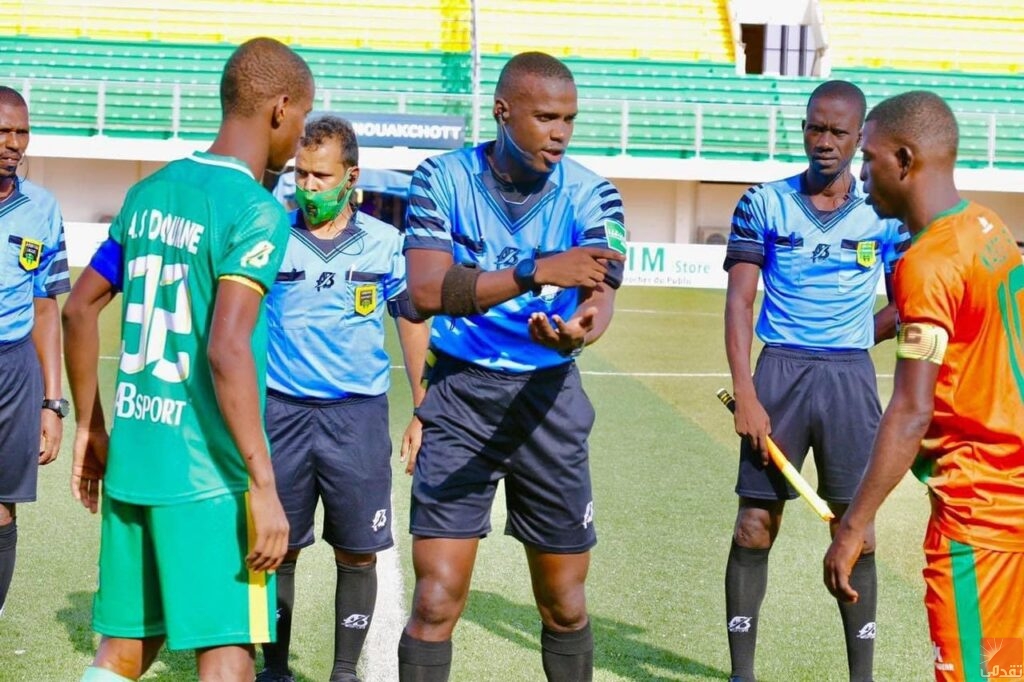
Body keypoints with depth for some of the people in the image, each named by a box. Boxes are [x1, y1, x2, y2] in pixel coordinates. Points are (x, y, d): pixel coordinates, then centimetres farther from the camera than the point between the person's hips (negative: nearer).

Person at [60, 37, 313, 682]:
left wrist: (90, 426, 24)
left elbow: (80, 310, 15)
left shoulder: (149, 191, 10)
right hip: (208, 475, -7)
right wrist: (264, 488, -20)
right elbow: (226, 350, -22)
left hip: (130, 459, 7)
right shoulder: (257, 210, -12)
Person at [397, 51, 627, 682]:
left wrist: (580, 329, -44)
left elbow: (599, 292, -19)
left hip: (549, 395, 2)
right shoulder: (444, 179, -7)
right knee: (437, 599, -7)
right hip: (460, 394, -1)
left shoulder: (591, 195, -4)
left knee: (564, 601, 9)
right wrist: (535, 272, -33)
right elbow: (427, 290, -20)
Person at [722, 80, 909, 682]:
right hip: (778, 373, 0)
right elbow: (739, 303, -3)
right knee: (756, 526, 0)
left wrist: (849, 343, 3)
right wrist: (746, 398, -11)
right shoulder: (764, 204, 1)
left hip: (851, 379, 1)